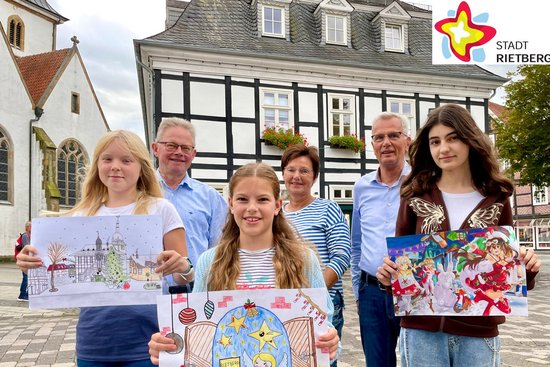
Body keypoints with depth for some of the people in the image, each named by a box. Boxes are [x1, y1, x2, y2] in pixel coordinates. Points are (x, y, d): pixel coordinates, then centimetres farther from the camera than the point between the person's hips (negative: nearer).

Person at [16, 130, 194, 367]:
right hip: (93, 342, 3)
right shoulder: (81, 216, 7)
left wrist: (183, 268, -22)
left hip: (145, 341, -3)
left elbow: (183, 278, 0)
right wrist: (35, 265, -7)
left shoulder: (160, 209, -2)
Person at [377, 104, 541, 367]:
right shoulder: (415, 196, -1)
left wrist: (525, 266, -11)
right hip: (421, 329, 0)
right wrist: (388, 274, -14)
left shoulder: (496, 199, 1)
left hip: (479, 331, 1)